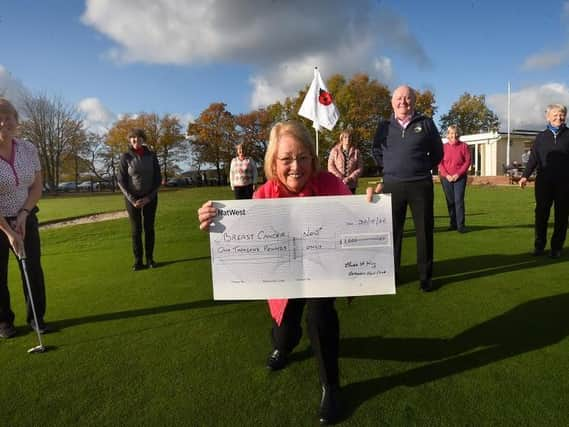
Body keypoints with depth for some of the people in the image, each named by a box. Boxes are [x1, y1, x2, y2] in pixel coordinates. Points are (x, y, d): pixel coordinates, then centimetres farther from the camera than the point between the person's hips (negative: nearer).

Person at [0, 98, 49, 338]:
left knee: (33, 269, 4)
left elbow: (37, 186, 1)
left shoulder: (29, 149, -6)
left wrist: (23, 215, -11)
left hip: (25, 218, 3)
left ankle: (36, 317, 19)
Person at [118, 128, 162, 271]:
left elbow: (158, 179, -4)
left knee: (149, 228, 4)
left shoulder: (151, 156, -6)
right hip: (132, 198, -1)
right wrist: (132, 200, -18)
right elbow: (121, 181, -10)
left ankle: (150, 258, 16)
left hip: (149, 197, 1)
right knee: (136, 229, 1)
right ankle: (138, 261, 10)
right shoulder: (125, 157, -11)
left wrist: (148, 198, -14)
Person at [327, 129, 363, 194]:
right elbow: (330, 166, -3)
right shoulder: (334, 150, 2)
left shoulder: (356, 152, 5)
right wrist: (341, 178, -12)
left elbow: (360, 168, 1)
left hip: (351, 185, 1)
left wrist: (350, 178, -12)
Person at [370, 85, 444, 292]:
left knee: (424, 231, 4)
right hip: (392, 186, 1)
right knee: (392, 231, 6)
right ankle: (391, 274, 18)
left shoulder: (426, 123, 4)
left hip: (421, 185, -1)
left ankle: (425, 276, 16)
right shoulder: (384, 126, 7)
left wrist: (422, 168, 10)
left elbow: (437, 152, 13)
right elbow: (376, 152, 19)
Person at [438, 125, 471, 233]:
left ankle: (460, 225, -6)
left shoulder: (464, 146, 2)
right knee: (450, 201, 6)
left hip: (460, 178, -2)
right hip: (446, 178, 2)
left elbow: (467, 161, -2)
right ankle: (453, 223, 15)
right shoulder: (443, 147, 6)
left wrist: (458, 174, -12)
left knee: (459, 200, -9)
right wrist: (446, 175, -10)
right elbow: (440, 163, 2)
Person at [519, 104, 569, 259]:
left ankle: (557, 247, 12)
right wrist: (525, 175, -8)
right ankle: (539, 245, 12)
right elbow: (533, 158, 5)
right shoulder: (541, 137, 10)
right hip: (543, 182, 1)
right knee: (541, 215, 3)